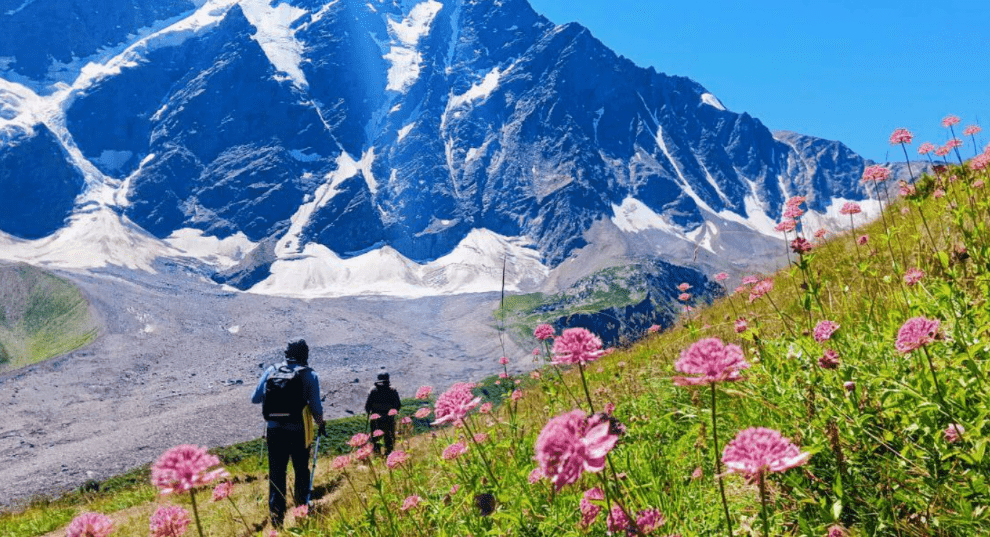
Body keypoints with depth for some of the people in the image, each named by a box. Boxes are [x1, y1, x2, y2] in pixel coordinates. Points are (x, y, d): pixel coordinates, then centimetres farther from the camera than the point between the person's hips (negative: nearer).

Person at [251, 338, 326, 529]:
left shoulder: (271, 371, 3)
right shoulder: (310, 375, -5)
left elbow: (255, 398, 5)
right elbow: (316, 407, -8)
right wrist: (321, 425, 10)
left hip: (274, 430, 2)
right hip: (298, 431, -2)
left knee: (276, 473, 9)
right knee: (301, 472, 16)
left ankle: (276, 515, 5)